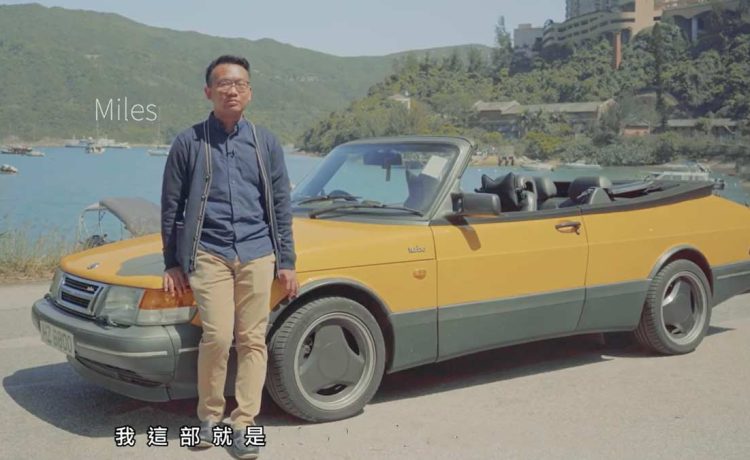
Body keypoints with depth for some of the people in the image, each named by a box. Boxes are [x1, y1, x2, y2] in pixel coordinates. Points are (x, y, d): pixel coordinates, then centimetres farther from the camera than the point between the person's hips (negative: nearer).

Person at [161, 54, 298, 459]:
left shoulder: (266, 143, 10)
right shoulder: (189, 143, 4)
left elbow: (281, 207, 12)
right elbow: (171, 208, 8)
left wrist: (286, 263, 7)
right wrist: (173, 264, 5)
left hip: (257, 255, 2)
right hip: (209, 254, -2)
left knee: (252, 341, 0)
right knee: (217, 337, -13)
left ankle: (242, 424, 9)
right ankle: (209, 415, 8)